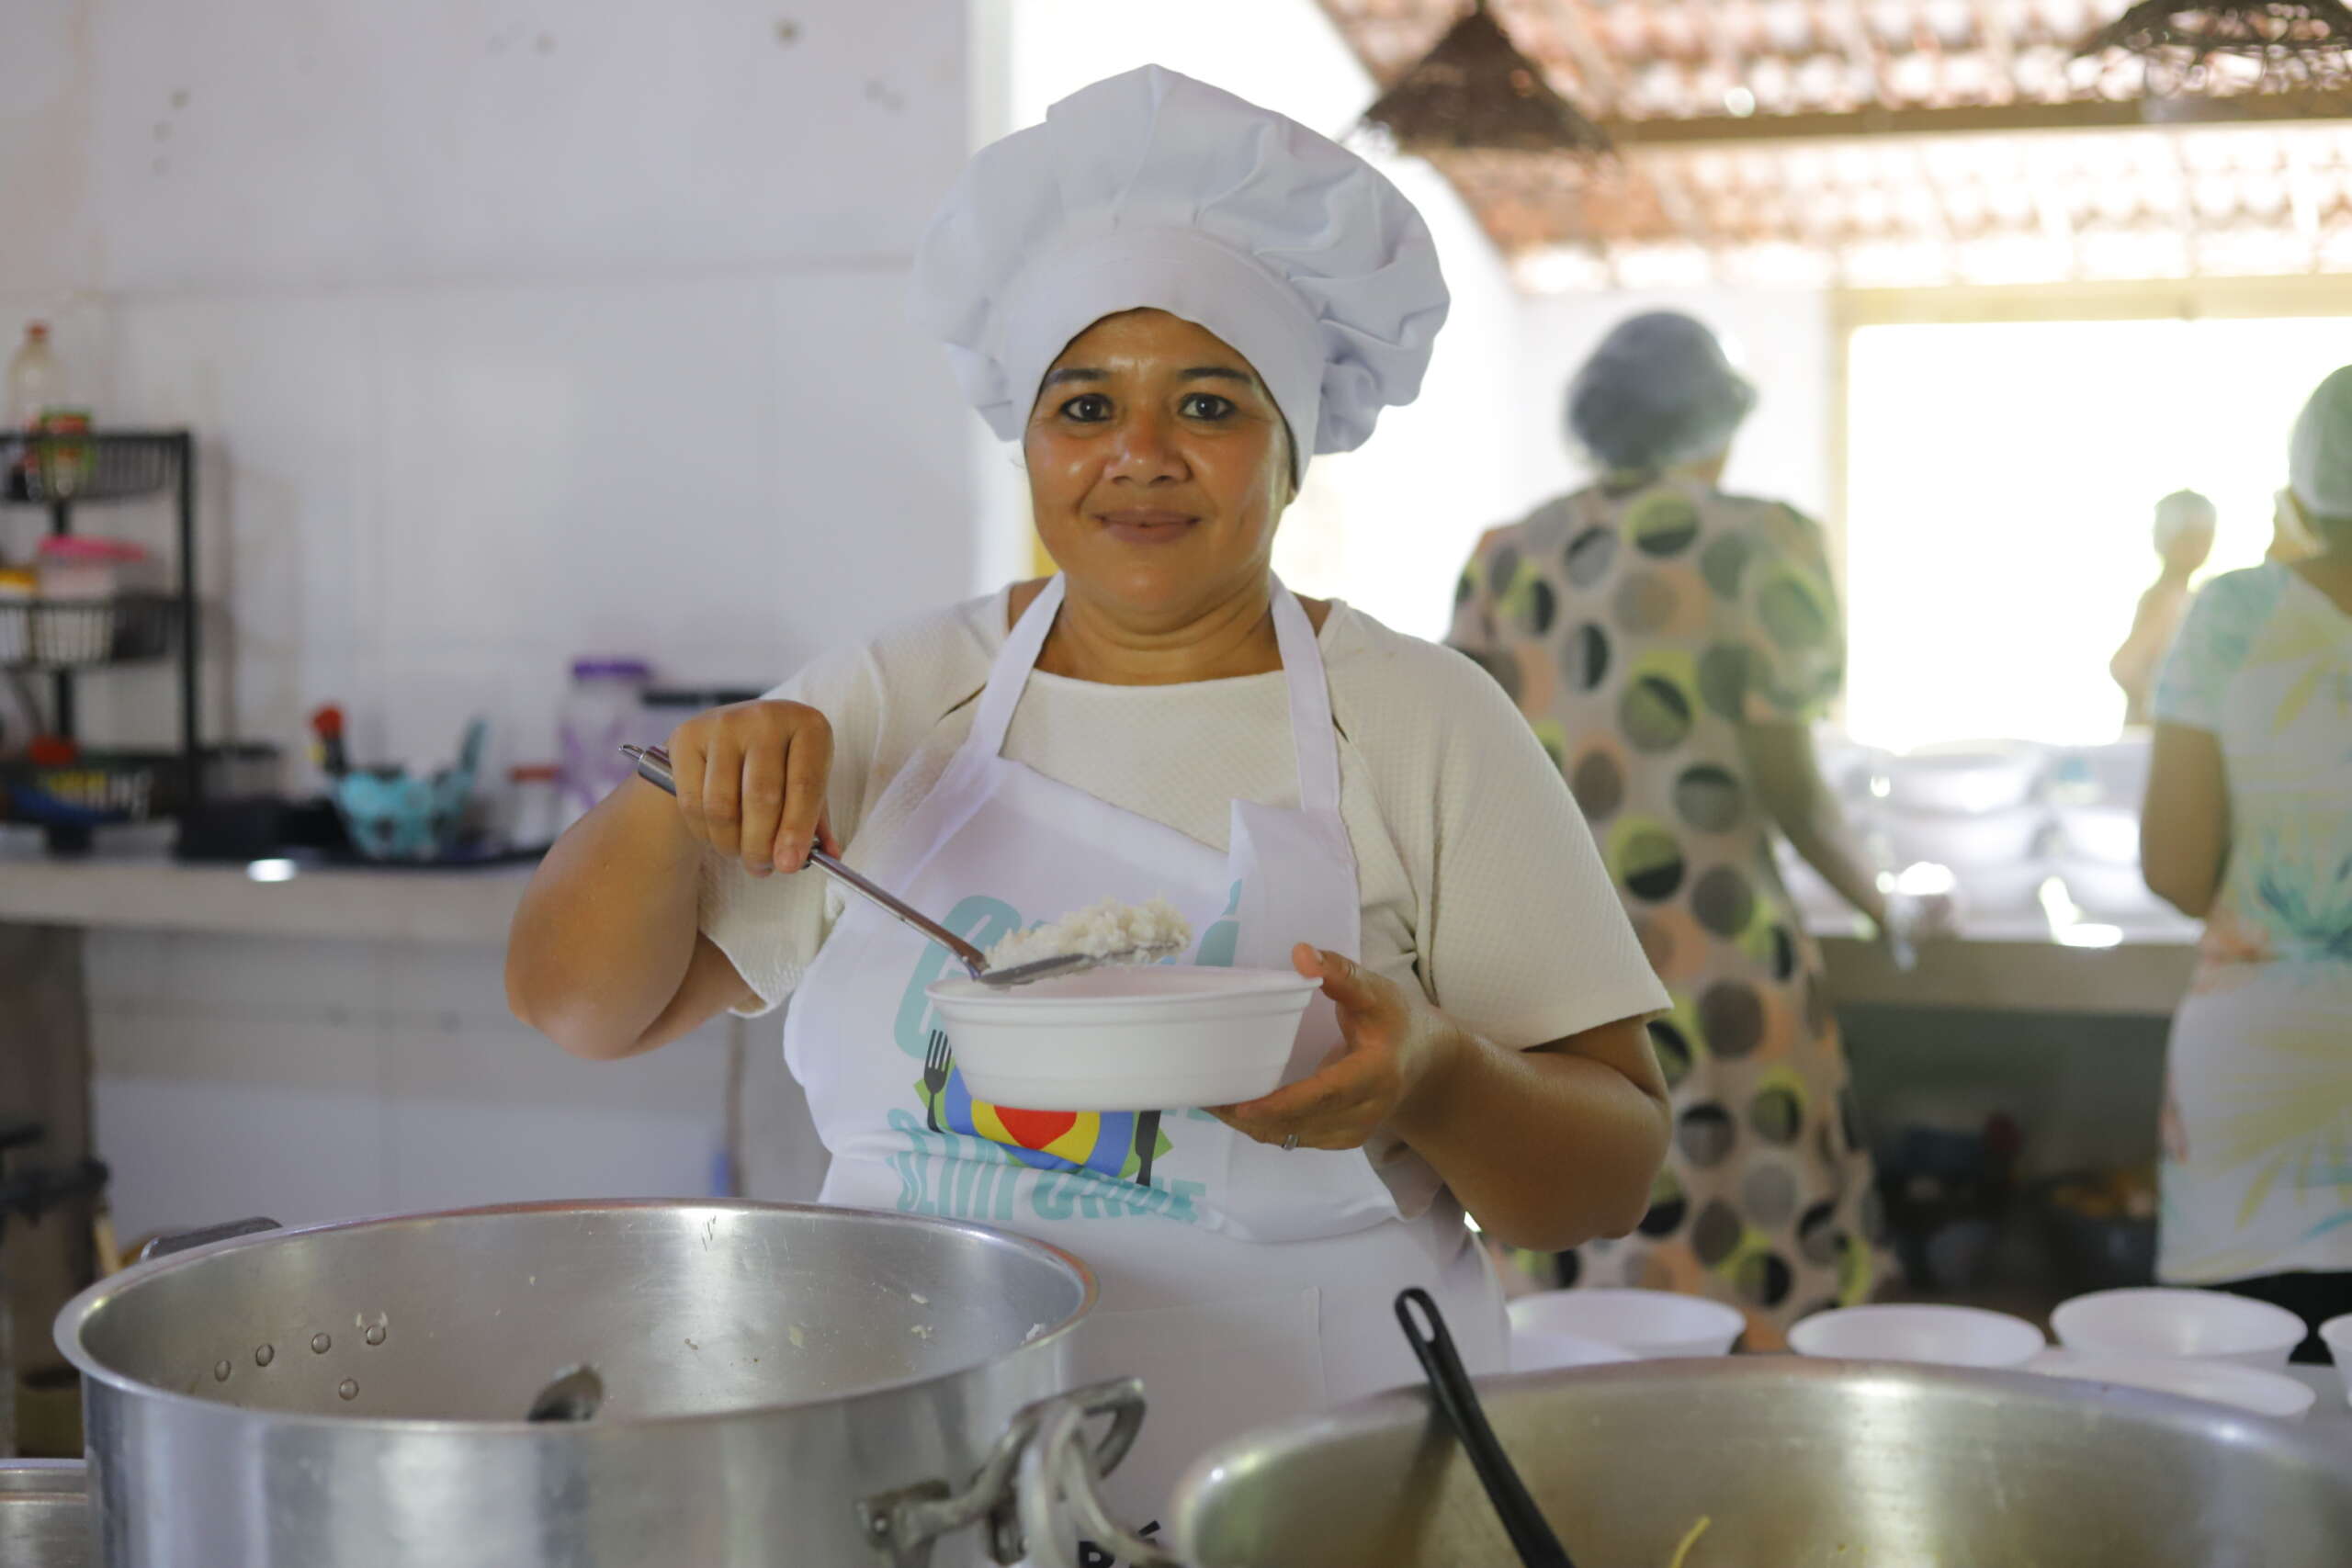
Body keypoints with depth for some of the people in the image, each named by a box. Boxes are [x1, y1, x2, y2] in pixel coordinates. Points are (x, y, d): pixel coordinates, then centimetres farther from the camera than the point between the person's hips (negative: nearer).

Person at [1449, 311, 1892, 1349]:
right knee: (1746, 1302, 1)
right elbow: (1784, 781, -3)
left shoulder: (1510, 557, 11)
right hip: (1708, 977, -4)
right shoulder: (1762, 542, -1)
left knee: (1562, 1328, 10)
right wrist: (1876, 896, 14)